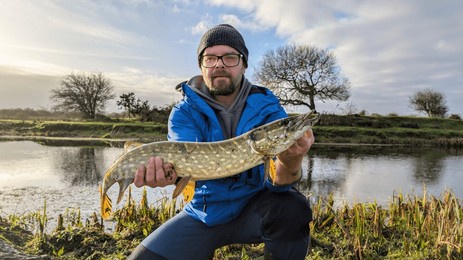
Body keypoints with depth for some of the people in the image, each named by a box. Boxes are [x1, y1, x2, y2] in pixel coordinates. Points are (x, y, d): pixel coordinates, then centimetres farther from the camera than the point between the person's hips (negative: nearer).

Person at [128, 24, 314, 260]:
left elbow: (275, 181, -22)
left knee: (293, 208, -32)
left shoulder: (268, 109, -11)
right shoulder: (185, 112, -6)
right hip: (205, 214, 2)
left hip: (255, 208, -1)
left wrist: (290, 163, -45)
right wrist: (165, 170, -48)